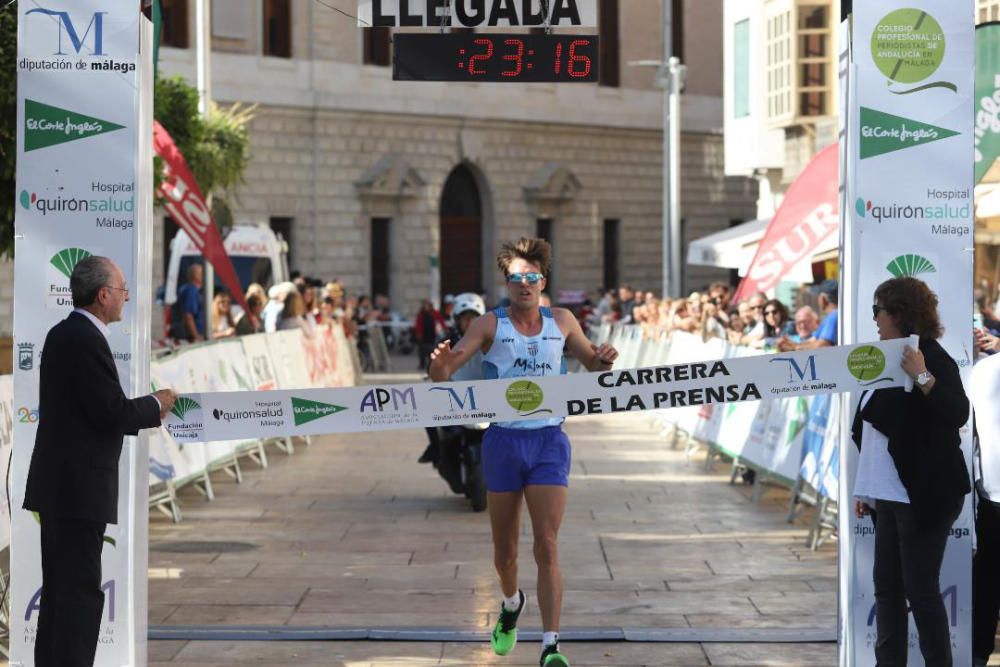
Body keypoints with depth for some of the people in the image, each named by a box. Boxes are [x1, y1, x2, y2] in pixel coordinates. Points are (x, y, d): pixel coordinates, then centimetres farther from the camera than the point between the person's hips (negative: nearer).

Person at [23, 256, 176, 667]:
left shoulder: (63, 334, 14)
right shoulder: (86, 340, -17)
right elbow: (112, 412, -20)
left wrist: (143, 414, 13)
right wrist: (155, 405, -3)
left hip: (58, 484, 10)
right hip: (79, 488, -10)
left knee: (60, 588, 15)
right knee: (82, 591, -7)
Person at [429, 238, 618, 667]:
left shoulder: (562, 322, 7)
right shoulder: (490, 324, -2)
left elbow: (591, 364, 21)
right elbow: (442, 374, -9)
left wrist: (604, 360, -3)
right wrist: (441, 365, -33)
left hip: (549, 441, 0)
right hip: (503, 441, 0)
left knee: (547, 547, -11)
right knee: (505, 551, 12)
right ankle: (512, 603, 44)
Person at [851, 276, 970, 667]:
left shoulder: (931, 358, -12)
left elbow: (958, 414, -23)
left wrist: (923, 377, -33)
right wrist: (866, 489, 18)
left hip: (922, 496, -9)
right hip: (890, 497, 9)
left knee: (920, 589, -6)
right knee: (886, 587, 11)